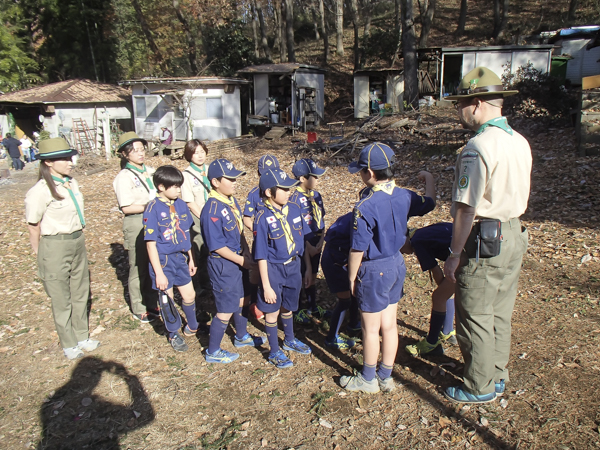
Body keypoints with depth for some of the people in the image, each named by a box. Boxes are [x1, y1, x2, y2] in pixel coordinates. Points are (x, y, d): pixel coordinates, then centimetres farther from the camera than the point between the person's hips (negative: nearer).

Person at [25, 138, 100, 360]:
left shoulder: (72, 184, 1)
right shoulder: (40, 191, -19)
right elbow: (33, 227, -11)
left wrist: (78, 238, 9)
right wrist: (41, 254, -3)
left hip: (78, 243, 7)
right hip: (55, 248, -6)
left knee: (81, 294, 19)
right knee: (62, 300, 11)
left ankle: (82, 336, 38)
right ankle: (69, 344, 30)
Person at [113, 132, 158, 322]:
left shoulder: (150, 171, 9)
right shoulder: (124, 177, -12)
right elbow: (126, 207, -16)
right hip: (136, 224, -6)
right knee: (139, 268, 5)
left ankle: (152, 304, 31)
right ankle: (139, 310, 22)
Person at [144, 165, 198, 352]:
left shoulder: (181, 204, -1)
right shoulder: (153, 208, -17)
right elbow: (151, 243, -16)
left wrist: (191, 259, 12)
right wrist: (158, 272, -17)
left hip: (180, 258, 5)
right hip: (163, 260, -5)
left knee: (189, 295, 15)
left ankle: (192, 326, 40)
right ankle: (174, 335, 31)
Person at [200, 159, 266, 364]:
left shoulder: (232, 201, 2)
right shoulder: (212, 210, -24)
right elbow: (218, 246, -22)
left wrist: (247, 254, 2)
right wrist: (243, 260, -16)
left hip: (238, 260, 9)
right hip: (223, 264, -8)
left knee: (243, 300, 23)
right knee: (226, 310, 4)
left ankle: (242, 337, 45)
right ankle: (213, 352, 23)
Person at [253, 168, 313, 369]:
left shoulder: (294, 209, -6)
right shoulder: (263, 217, -20)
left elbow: (304, 239, 5)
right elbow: (261, 254, -17)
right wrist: (266, 285, -15)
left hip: (293, 266, 5)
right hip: (273, 269, -5)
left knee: (288, 306, 24)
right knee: (272, 311, 13)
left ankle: (290, 340, 48)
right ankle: (274, 352, 32)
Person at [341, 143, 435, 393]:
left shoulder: (365, 207, -24)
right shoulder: (404, 196, -3)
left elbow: (358, 249, -20)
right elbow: (429, 204, 19)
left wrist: (352, 277, -5)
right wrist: (429, 180, 36)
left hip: (374, 270, -7)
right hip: (397, 264, 7)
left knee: (370, 328, 9)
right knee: (389, 325, 17)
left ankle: (368, 380, 27)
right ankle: (385, 377, 31)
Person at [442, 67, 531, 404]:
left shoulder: (478, 147, -21)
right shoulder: (520, 142, 7)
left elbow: (466, 209, -21)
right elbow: (519, 197, 14)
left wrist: (454, 255, -14)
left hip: (484, 241, -9)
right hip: (514, 236, 9)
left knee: (476, 318, 6)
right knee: (501, 314, 20)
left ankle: (480, 388, 20)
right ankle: (497, 376, 35)